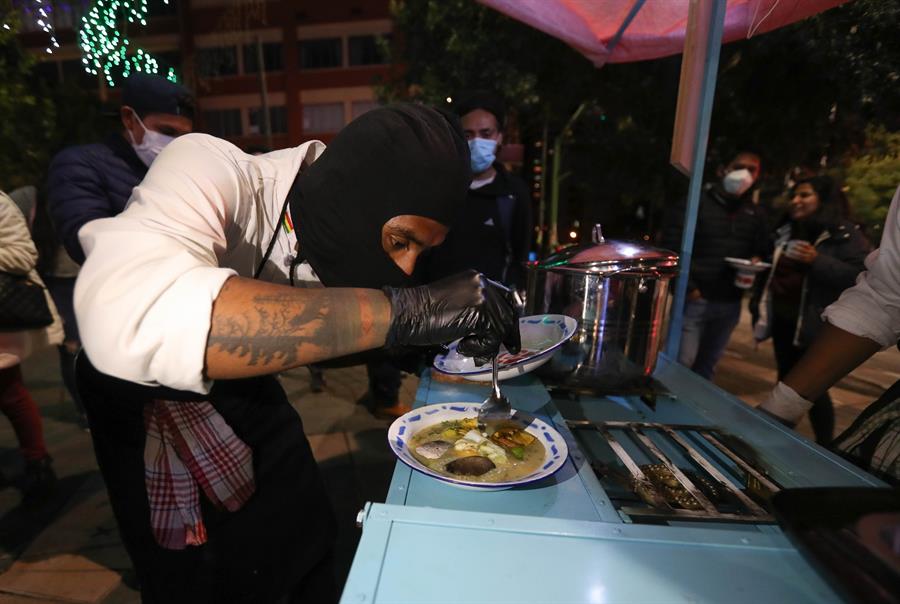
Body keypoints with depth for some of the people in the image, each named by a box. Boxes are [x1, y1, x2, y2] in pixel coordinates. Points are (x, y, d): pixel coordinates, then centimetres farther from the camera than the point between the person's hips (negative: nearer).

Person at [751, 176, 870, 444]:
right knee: (786, 381, 13)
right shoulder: (785, 232, 13)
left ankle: (825, 449, 14)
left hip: (817, 326, -5)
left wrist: (816, 261, -23)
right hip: (782, 320, 6)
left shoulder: (845, 235, -4)